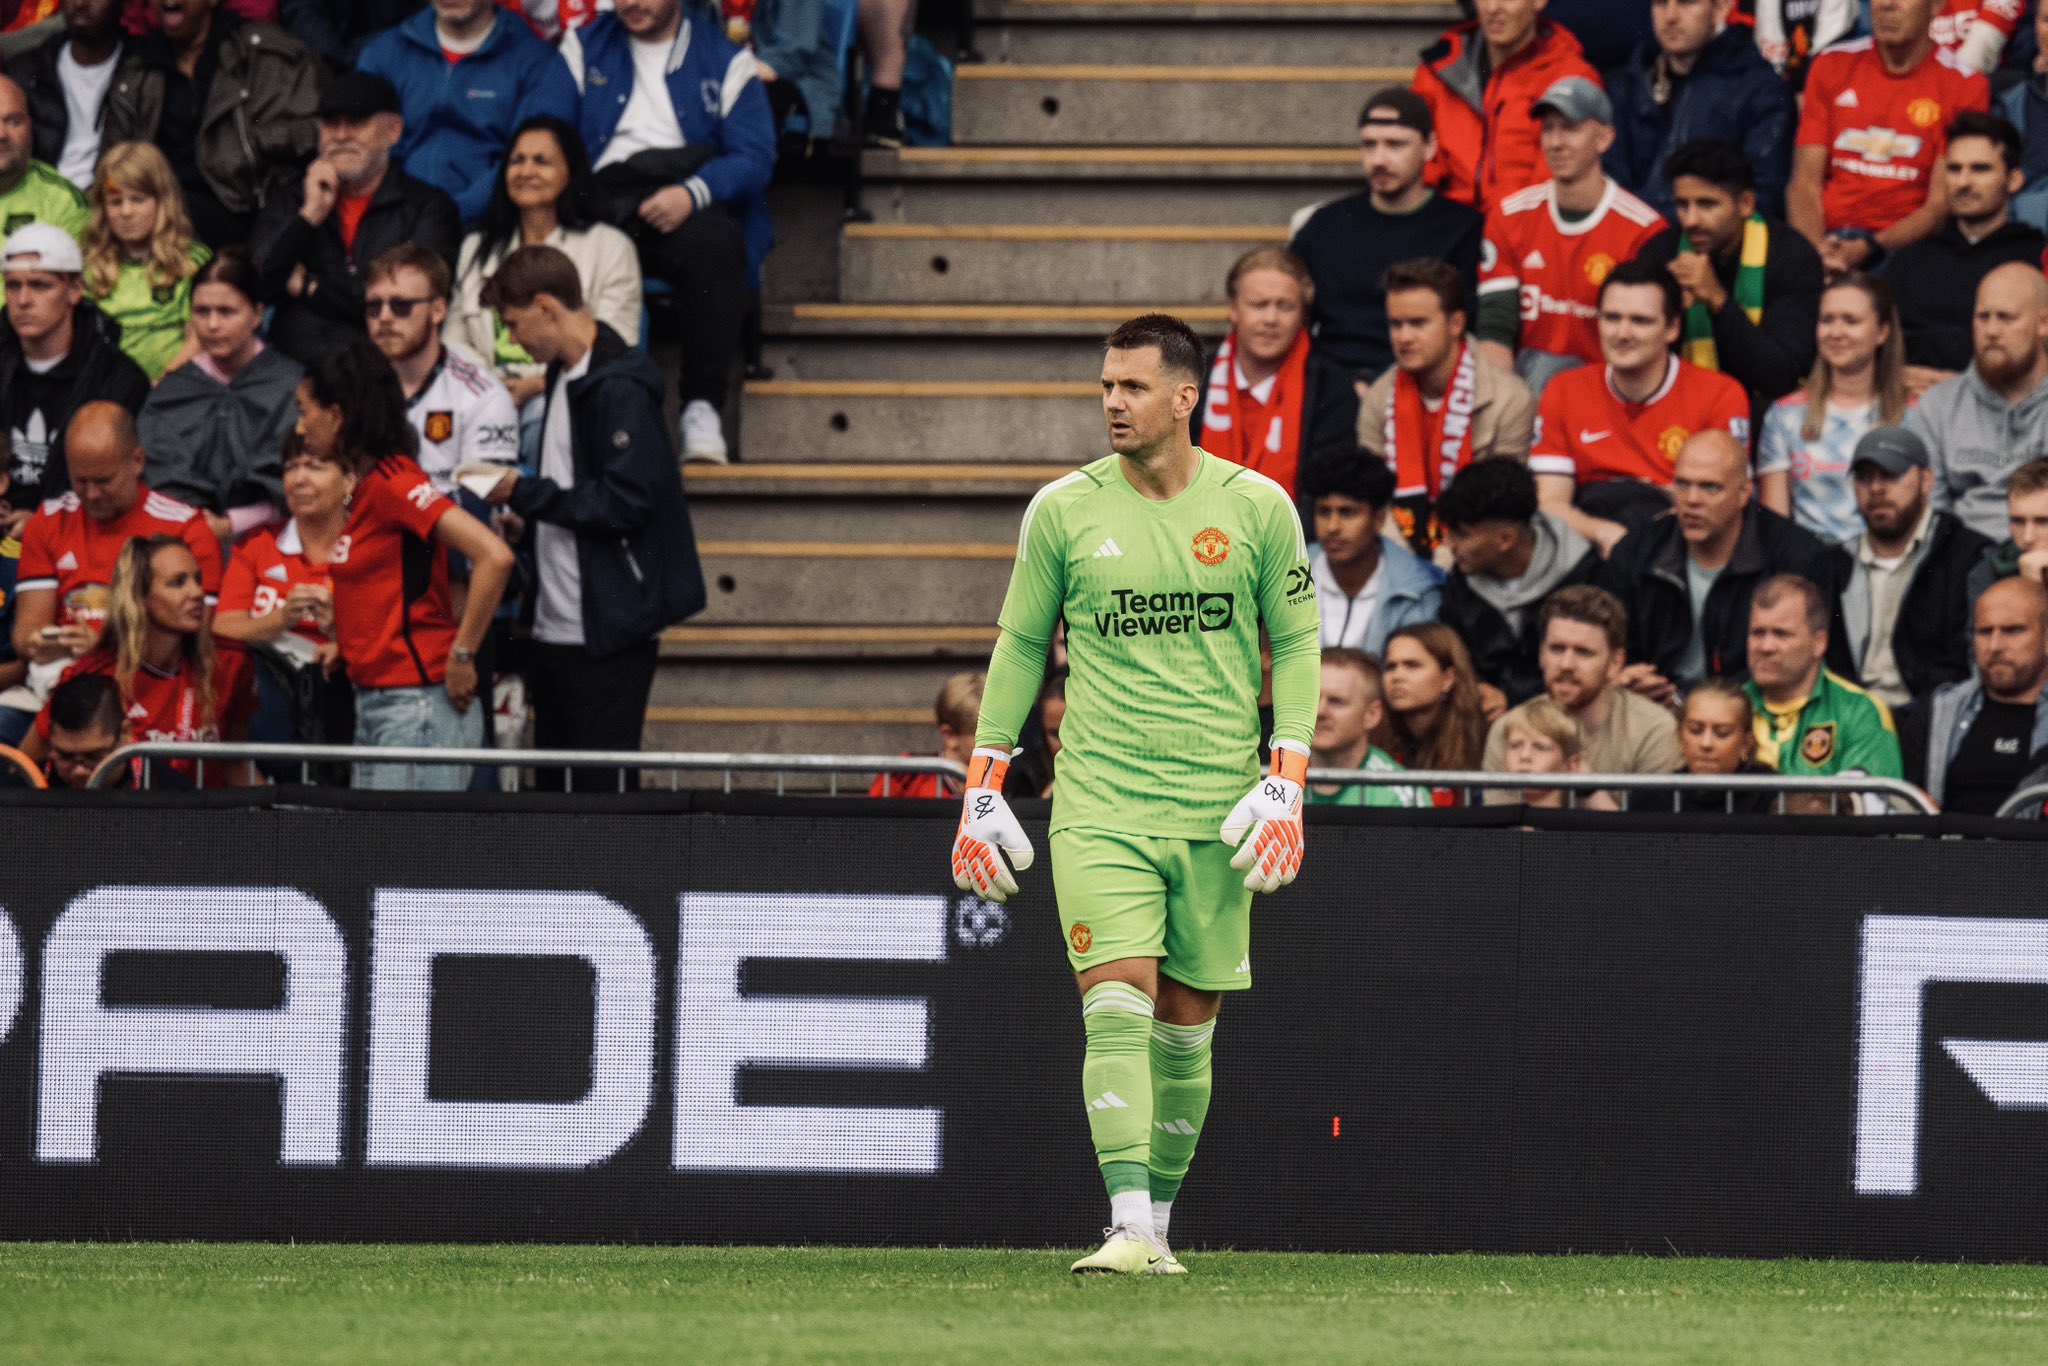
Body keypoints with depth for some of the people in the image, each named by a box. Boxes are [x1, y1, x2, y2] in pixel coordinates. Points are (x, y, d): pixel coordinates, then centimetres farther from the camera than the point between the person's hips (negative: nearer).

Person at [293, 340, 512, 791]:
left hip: (418, 706, -10)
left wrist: (461, 655, -16)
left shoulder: (392, 483, -13)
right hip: (374, 707, 10)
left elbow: (494, 556, -22)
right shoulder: (366, 487, 15)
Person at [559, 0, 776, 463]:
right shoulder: (584, 47, 21)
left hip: (686, 211, -1)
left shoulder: (726, 59, 14)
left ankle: (702, 405, -34)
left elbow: (754, 156, 2)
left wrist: (692, 194, -18)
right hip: (607, 196, 1)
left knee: (712, 242, -37)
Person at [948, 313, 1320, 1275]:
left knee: (1186, 1024, 6)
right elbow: (1020, 644, 11)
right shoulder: (1064, 510, 1)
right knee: (1115, 1006, -15)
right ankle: (1129, 1229, -20)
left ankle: (1159, 1223, 19)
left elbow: (1296, 643, 7)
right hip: (1099, 803, -1)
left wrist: (1287, 779, -3)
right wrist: (983, 783, 8)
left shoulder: (1256, 508, 0)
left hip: (1214, 809, 1)